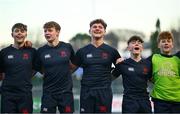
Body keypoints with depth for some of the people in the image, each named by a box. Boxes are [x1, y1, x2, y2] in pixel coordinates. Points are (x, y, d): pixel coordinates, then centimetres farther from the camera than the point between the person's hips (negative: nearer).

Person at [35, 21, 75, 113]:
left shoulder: (67, 47, 0)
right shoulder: (41, 51, 0)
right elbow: (38, 68, 12)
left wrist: (65, 72, 10)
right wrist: (47, 74, 4)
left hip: (66, 92, 0)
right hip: (48, 93, 0)